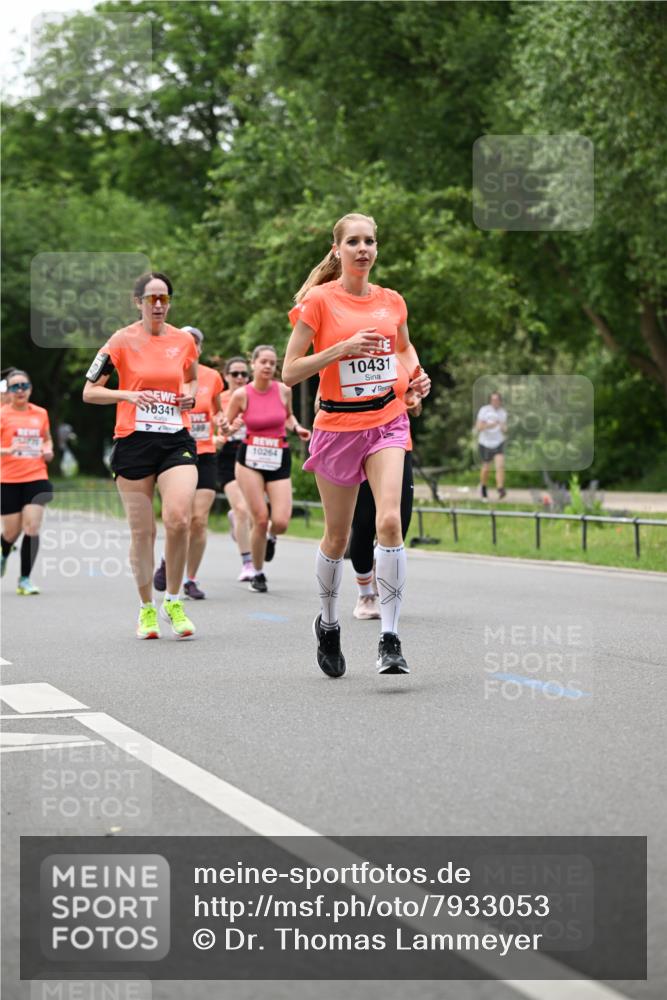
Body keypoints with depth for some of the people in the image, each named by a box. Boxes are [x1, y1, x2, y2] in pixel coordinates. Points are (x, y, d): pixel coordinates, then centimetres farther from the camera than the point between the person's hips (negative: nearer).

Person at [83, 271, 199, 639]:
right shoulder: (123, 340, -2)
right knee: (142, 531, 2)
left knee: (178, 519, -18)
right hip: (133, 442, -1)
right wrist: (128, 395, -17)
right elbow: (89, 391, -1)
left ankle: (172, 602, 0)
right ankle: (146, 609, 19)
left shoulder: (184, 340, 8)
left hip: (176, 440, 2)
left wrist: (190, 394, 4)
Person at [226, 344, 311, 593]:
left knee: (281, 522, -11)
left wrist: (297, 428, 0)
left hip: (279, 460, 2)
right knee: (261, 519, -9)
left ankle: (270, 537, 29)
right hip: (250, 458, -2)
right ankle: (257, 574, 11)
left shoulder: (283, 390, 0)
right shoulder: (241, 394, -5)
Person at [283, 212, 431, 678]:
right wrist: (342, 347, -19)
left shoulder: (392, 301, 6)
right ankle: (328, 623, 35)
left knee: (390, 520, -19)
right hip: (338, 425, -2)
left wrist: (416, 374, 6)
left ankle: (391, 639, -16)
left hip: (387, 421, 2)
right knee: (337, 536, 9)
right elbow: (290, 372, -9)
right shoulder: (319, 301, -6)